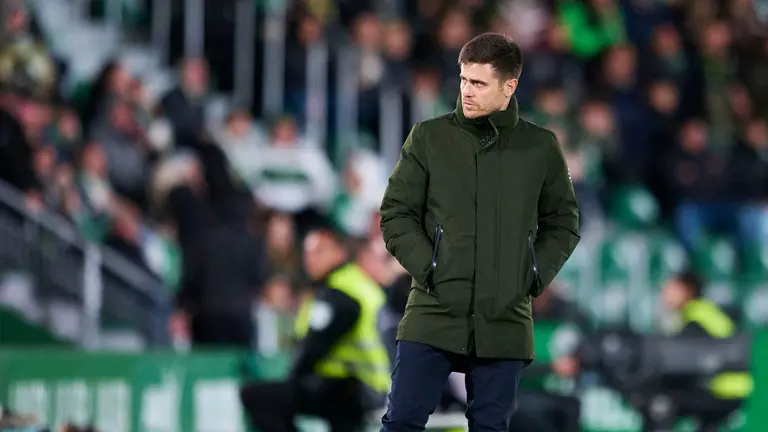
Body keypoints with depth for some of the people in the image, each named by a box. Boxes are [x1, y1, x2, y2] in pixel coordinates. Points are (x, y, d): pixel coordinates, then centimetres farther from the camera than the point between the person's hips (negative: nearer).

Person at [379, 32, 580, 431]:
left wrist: (535, 276, 1)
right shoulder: (428, 137, 0)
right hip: (434, 314, -1)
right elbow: (396, 214, 3)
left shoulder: (541, 148, 4)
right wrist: (429, 270, -8)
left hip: (505, 322, 1)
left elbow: (563, 223, 14)